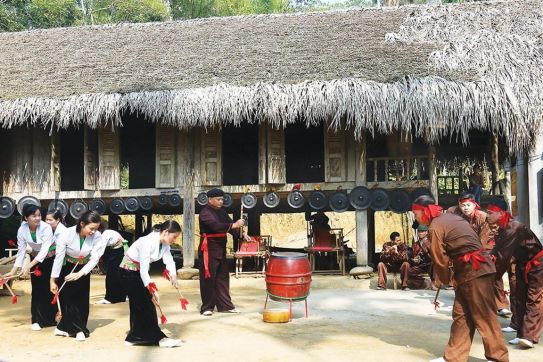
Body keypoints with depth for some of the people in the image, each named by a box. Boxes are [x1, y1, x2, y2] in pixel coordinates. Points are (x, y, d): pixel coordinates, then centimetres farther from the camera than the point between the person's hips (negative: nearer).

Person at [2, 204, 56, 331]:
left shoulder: (46, 228, -26)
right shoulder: (22, 230, -14)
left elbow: (44, 250, -31)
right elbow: (21, 252, -10)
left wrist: (29, 266, -38)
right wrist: (13, 271, -15)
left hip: (51, 259, -3)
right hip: (36, 260, 3)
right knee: (37, 290, 2)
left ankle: (51, 318, 16)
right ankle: (38, 320, 11)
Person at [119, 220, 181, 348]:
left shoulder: (164, 244, -4)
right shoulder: (148, 242, -30)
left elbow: (169, 260, -17)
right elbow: (143, 269, -31)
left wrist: (173, 275, -36)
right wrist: (151, 289, -31)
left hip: (139, 271, 9)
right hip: (128, 271, -9)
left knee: (138, 305, 13)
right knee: (146, 303, -9)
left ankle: (135, 337, 23)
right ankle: (158, 338, -5)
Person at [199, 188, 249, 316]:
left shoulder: (221, 212, 13)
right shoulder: (205, 213, -13)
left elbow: (230, 225, 7)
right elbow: (215, 225, -28)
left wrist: (242, 234, -11)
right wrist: (234, 225, -36)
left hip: (221, 249, 8)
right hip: (208, 249, -8)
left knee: (223, 278, 11)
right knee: (208, 278, -2)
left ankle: (225, 305, 19)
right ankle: (206, 307, 7)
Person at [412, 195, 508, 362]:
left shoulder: (435, 227, -12)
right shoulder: (449, 217, 15)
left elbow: (440, 259, -6)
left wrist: (442, 280, 11)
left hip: (474, 271, -10)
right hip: (471, 270, 10)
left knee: (484, 316, -1)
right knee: (461, 315, 10)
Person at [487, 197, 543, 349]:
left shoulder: (513, 228, -29)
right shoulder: (502, 229, 1)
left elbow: (503, 255, -28)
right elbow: (497, 250, 0)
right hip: (522, 264, 10)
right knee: (520, 298, 8)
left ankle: (529, 336, -16)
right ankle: (521, 334, 12)